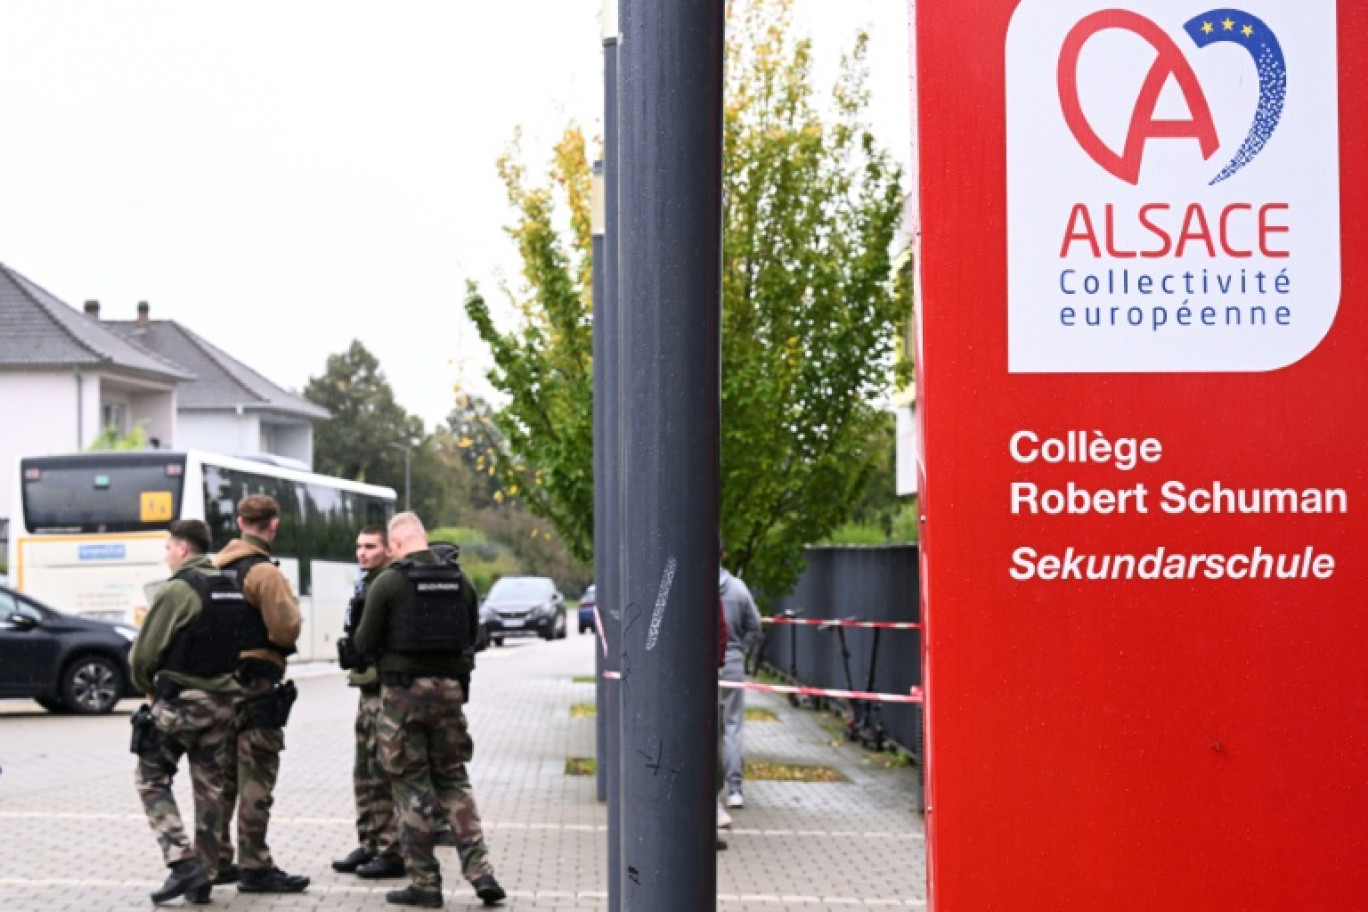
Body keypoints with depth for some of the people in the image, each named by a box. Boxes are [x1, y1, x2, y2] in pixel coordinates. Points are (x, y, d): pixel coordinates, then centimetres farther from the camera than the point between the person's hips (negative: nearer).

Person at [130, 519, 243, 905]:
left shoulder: (178, 590, -13)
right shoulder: (233, 588, 8)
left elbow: (142, 655, -12)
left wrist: (147, 686, 7)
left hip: (179, 702, -6)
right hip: (224, 701, 6)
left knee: (152, 781, 6)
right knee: (211, 789, 11)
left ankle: (182, 863, -7)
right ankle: (202, 877, 13)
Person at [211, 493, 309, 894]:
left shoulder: (216, 567, 10)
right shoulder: (265, 573, -15)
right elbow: (286, 629, -20)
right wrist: (291, 604, -2)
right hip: (256, 684, -8)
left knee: (224, 775, 15)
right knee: (257, 776, -4)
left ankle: (216, 861, 21)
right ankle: (254, 868, -2)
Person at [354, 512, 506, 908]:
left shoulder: (387, 583, -9)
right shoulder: (460, 580, 4)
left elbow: (364, 643, -6)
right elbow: (472, 636, 12)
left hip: (403, 692, -4)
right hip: (450, 687, 4)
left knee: (412, 786, 4)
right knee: (454, 780, 14)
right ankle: (479, 871, 4)